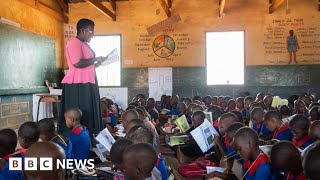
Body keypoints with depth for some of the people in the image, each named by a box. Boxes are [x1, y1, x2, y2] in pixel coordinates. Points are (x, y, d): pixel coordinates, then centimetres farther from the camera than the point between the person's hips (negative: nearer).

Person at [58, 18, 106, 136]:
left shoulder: (85, 45, 20)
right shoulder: (74, 43, -9)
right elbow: (77, 63, -22)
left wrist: (99, 62, 11)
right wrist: (95, 59, -11)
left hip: (87, 84, 10)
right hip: (77, 85, -10)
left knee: (89, 114, 11)